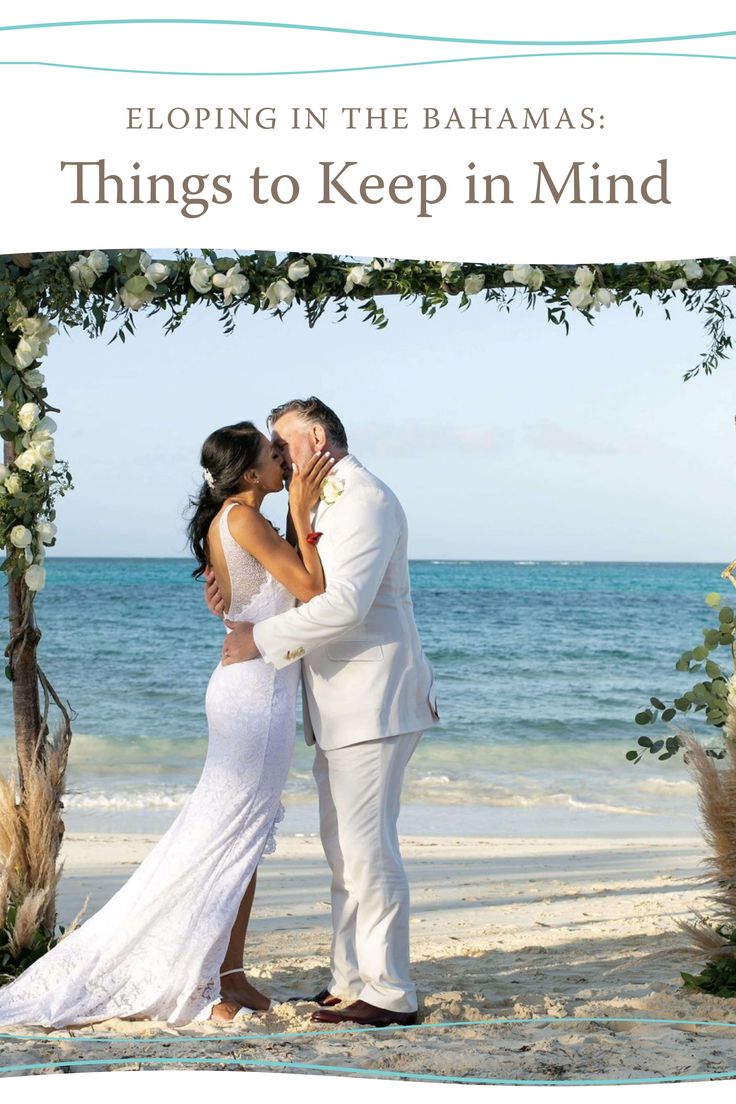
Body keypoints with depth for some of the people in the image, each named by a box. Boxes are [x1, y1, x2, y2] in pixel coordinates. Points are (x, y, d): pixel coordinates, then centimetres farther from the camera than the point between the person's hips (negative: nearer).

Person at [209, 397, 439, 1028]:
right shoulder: (322, 506, 20)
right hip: (339, 709, 10)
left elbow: (344, 604, -23)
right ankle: (350, 982, 21)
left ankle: (390, 994, -3)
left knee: (368, 848, -8)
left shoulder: (367, 501, -13)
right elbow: (306, 592, 22)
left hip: (373, 703, -10)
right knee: (344, 850, 13)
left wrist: (261, 639, -18)